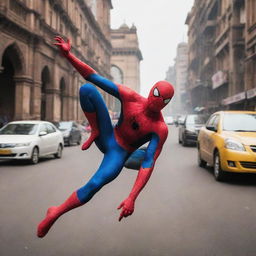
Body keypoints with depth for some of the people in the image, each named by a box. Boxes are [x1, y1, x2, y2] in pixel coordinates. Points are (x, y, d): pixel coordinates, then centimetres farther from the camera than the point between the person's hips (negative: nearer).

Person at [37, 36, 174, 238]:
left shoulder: (160, 129, -20)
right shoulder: (131, 97, -11)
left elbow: (148, 164, -28)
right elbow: (95, 78, -10)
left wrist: (132, 198, -37)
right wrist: (68, 55, -19)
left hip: (118, 155, -2)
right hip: (107, 138, 3)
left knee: (95, 185, -33)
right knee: (87, 89, -12)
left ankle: (55, 213, -7)